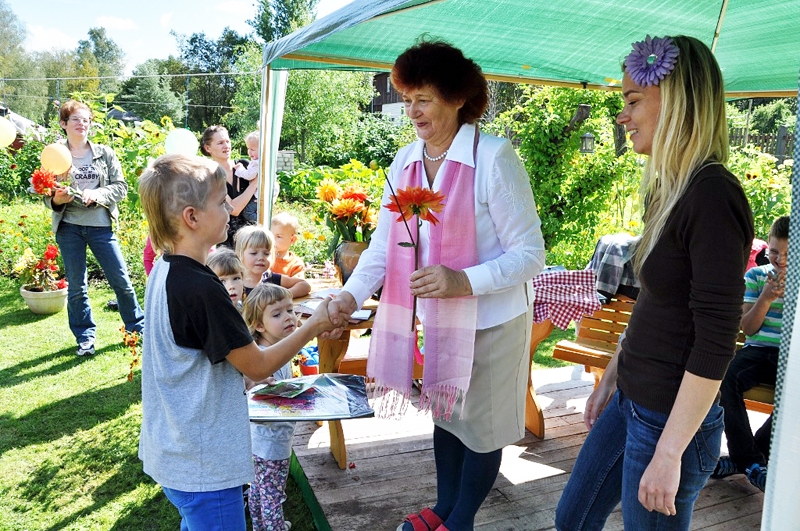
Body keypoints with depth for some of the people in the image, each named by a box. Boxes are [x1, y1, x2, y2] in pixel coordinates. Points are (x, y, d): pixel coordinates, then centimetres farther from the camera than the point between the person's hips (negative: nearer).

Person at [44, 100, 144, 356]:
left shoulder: (105, 153, 4)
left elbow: (121, 187, -1)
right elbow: (48, 198, 4)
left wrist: (97, 194, -17)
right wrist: (57, 199, -18)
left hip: (101, 225, 0)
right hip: (69, 228, 0)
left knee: (121, 279, 3)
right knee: (77, 286, 7)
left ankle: (137, 325, 21)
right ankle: (85, 337, 21)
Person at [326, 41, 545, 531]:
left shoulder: (494, 158, -21)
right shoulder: (405, 163, -1)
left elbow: (531, 253, -20)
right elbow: (384, 244, -3)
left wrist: (464, 281, -33)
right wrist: (352, 294, -19)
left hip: (493, 320, -6)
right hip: (438, 316, 6)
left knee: (481, 422, 12)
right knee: (445, 412, 23)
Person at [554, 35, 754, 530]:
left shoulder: (713, 197, -22)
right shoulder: (672, 191, 6)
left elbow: (715, 344, -23)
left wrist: (669, 454, -20)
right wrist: (610, 378, 19)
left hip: (671, 421, -8)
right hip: (631, 402, 9)